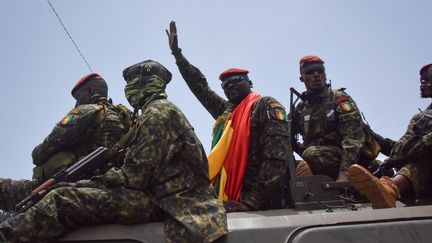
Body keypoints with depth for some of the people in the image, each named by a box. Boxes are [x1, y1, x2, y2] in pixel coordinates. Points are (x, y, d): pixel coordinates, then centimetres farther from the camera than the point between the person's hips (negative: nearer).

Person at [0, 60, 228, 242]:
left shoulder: (157, 112, -7)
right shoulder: (166, 110, 27)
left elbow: (136, 175, -16)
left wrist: (82, 184, -7)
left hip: (157, 201, -10)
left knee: (61, 201, -19)